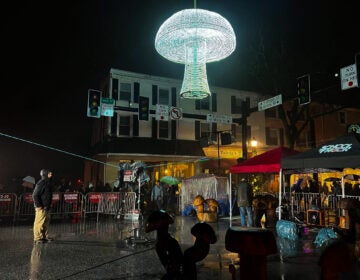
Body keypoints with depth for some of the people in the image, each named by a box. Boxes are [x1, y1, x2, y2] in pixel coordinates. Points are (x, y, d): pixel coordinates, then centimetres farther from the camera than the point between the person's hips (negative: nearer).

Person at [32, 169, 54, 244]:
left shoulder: (48, 182, 13)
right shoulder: (41, 183, -16)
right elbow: (35, 195, -19)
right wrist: (38, 205, -20)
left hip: (46, 207, 10)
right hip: (41, 207, -10)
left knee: (46, 222, 14)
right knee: (39, 222, -4)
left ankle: (45, 236, 23)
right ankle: (37, 238, 3)